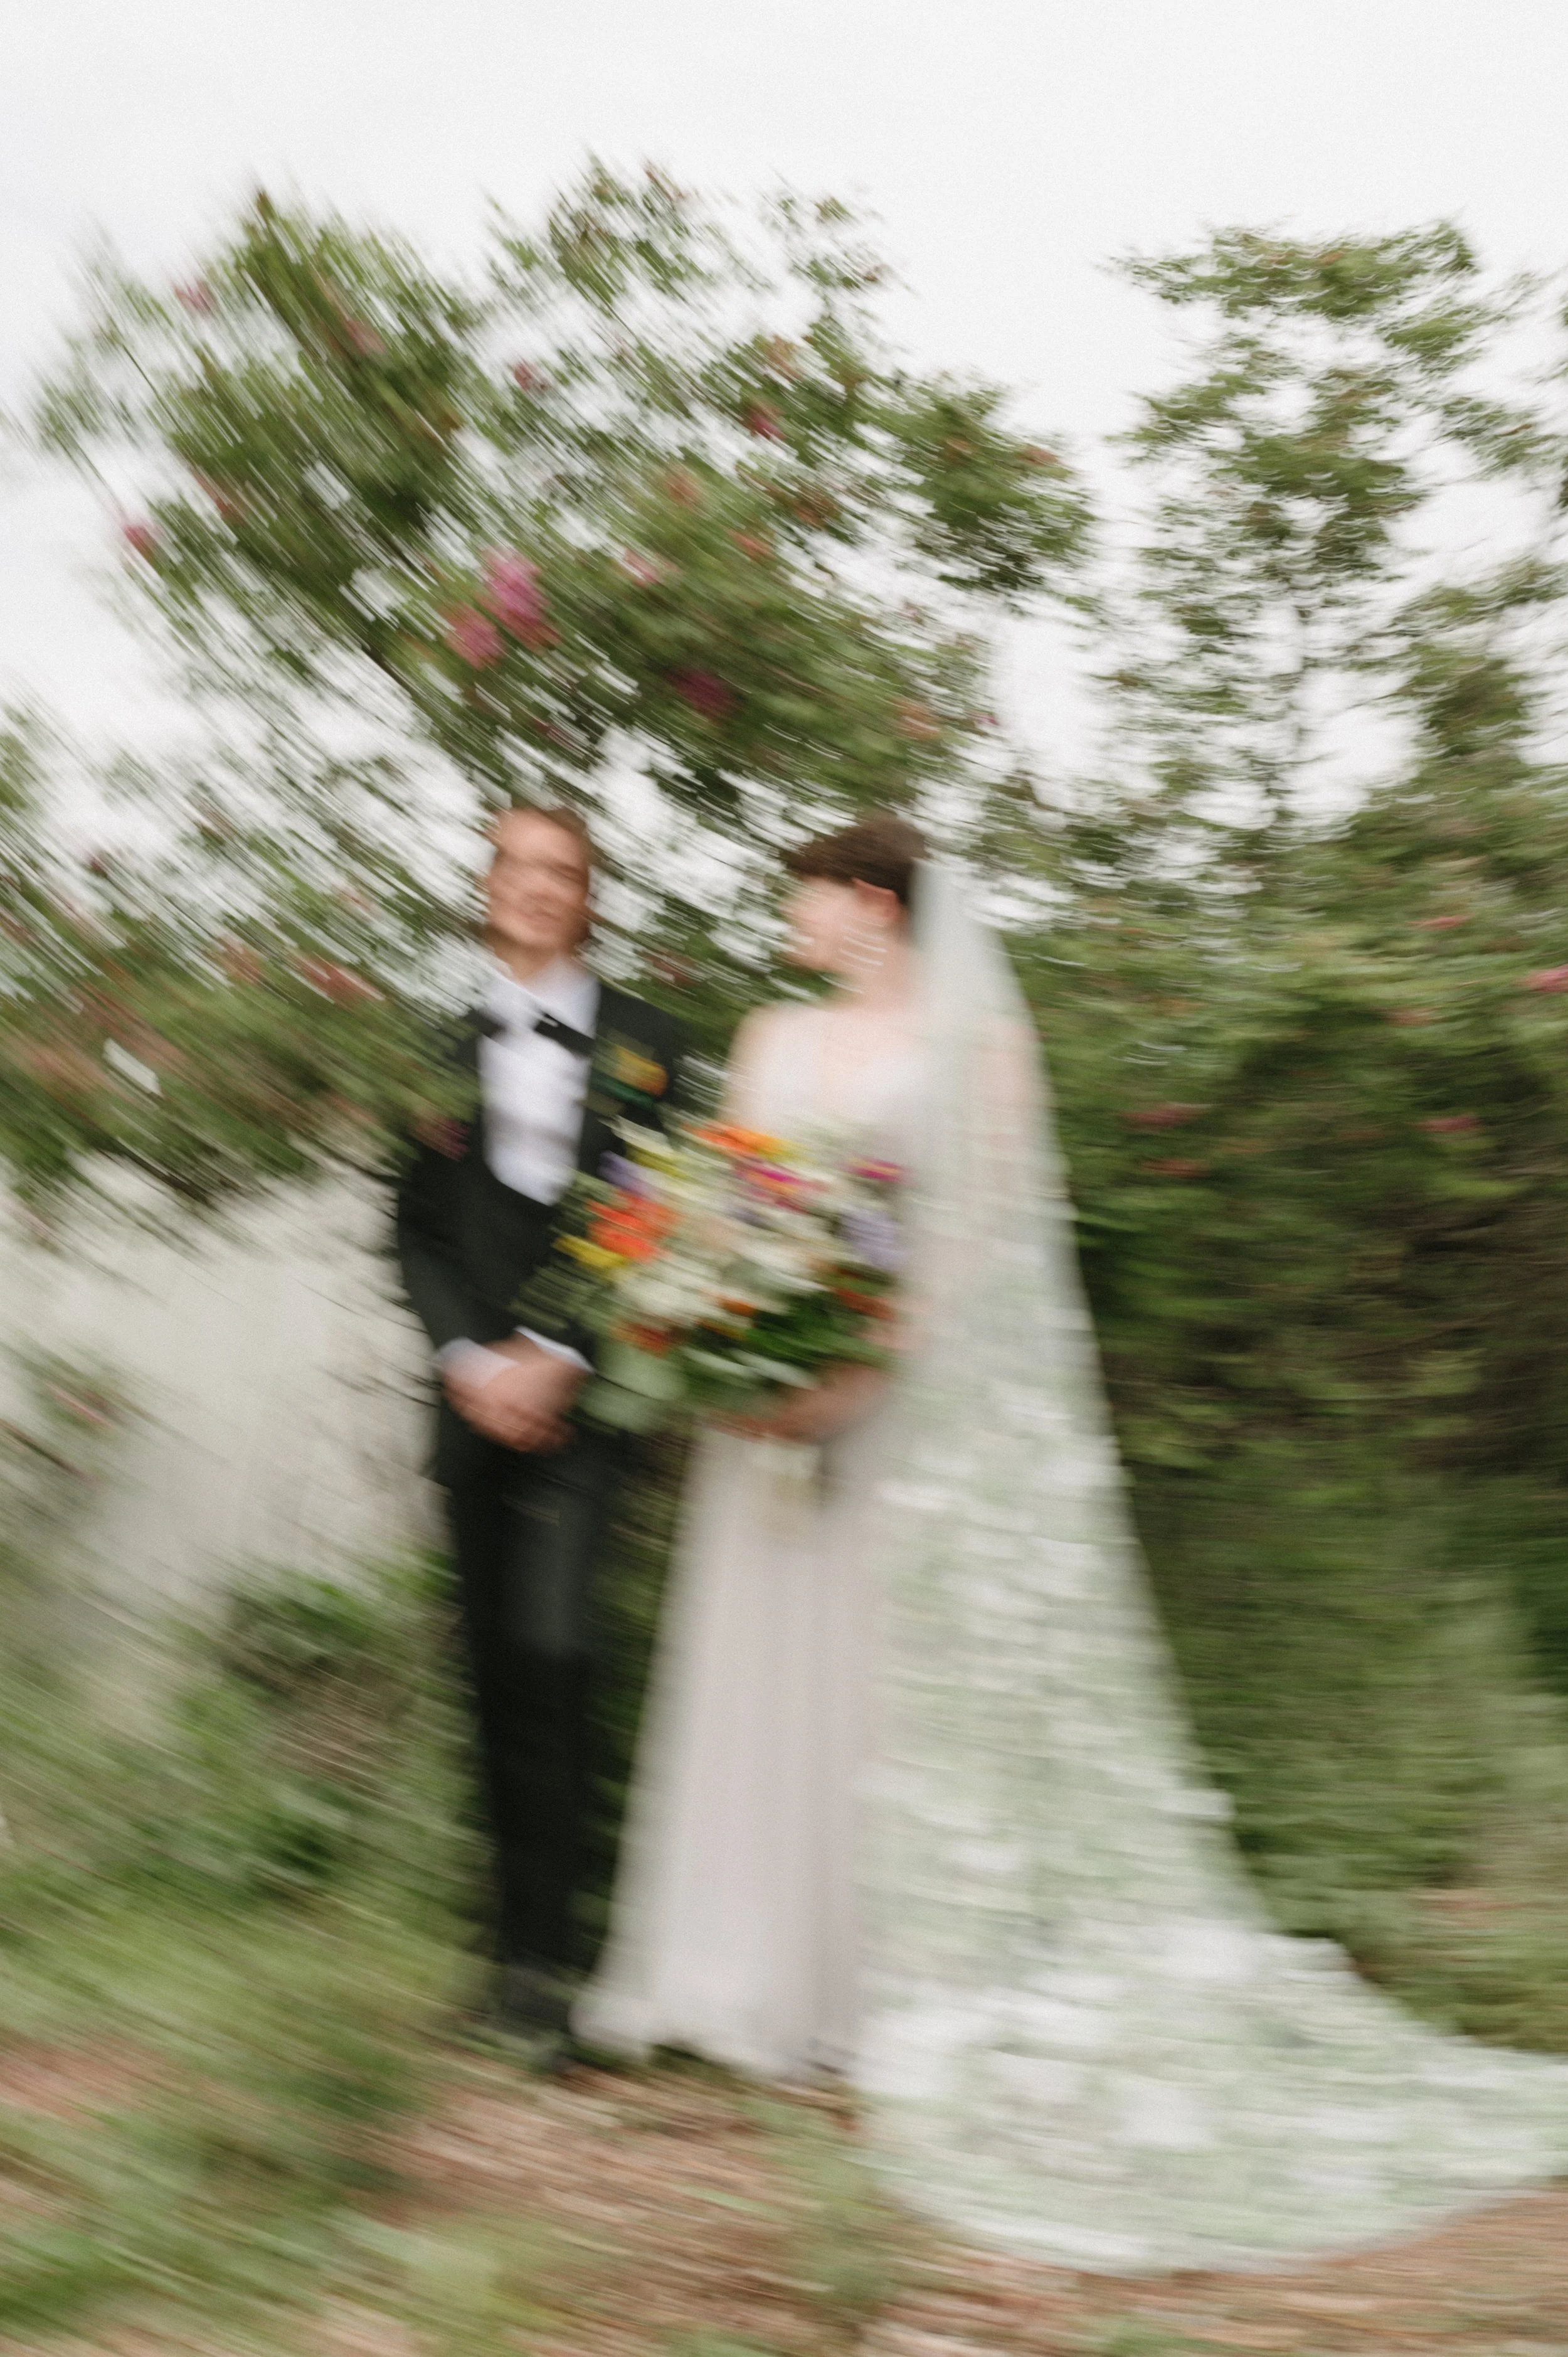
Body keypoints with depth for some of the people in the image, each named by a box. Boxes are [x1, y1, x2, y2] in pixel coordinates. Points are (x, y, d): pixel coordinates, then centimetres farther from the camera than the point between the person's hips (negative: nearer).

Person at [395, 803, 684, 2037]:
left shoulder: (648, 1043, 5)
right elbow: (415, 1227, 7)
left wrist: (557, 1358, -11)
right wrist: (469, 1358, -7)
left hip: (584, 1392, -3)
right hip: (474, 1389, 3)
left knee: (551, 1651, -14)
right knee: (496, 1660, 8)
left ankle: (542, 1940, -5)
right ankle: (522, 1898, 21)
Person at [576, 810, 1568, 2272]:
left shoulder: (978, 1039, -1)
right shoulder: (773, 1041, 14)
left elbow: (979, 1234, -10)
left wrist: (856, 1371, -19)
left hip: (925, 1411, -5)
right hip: (778, 1401, 5)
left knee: (910, 1682, -1)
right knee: (770, 1681, 7)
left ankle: (925, 1983, 13)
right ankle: (766, 1982, 19)